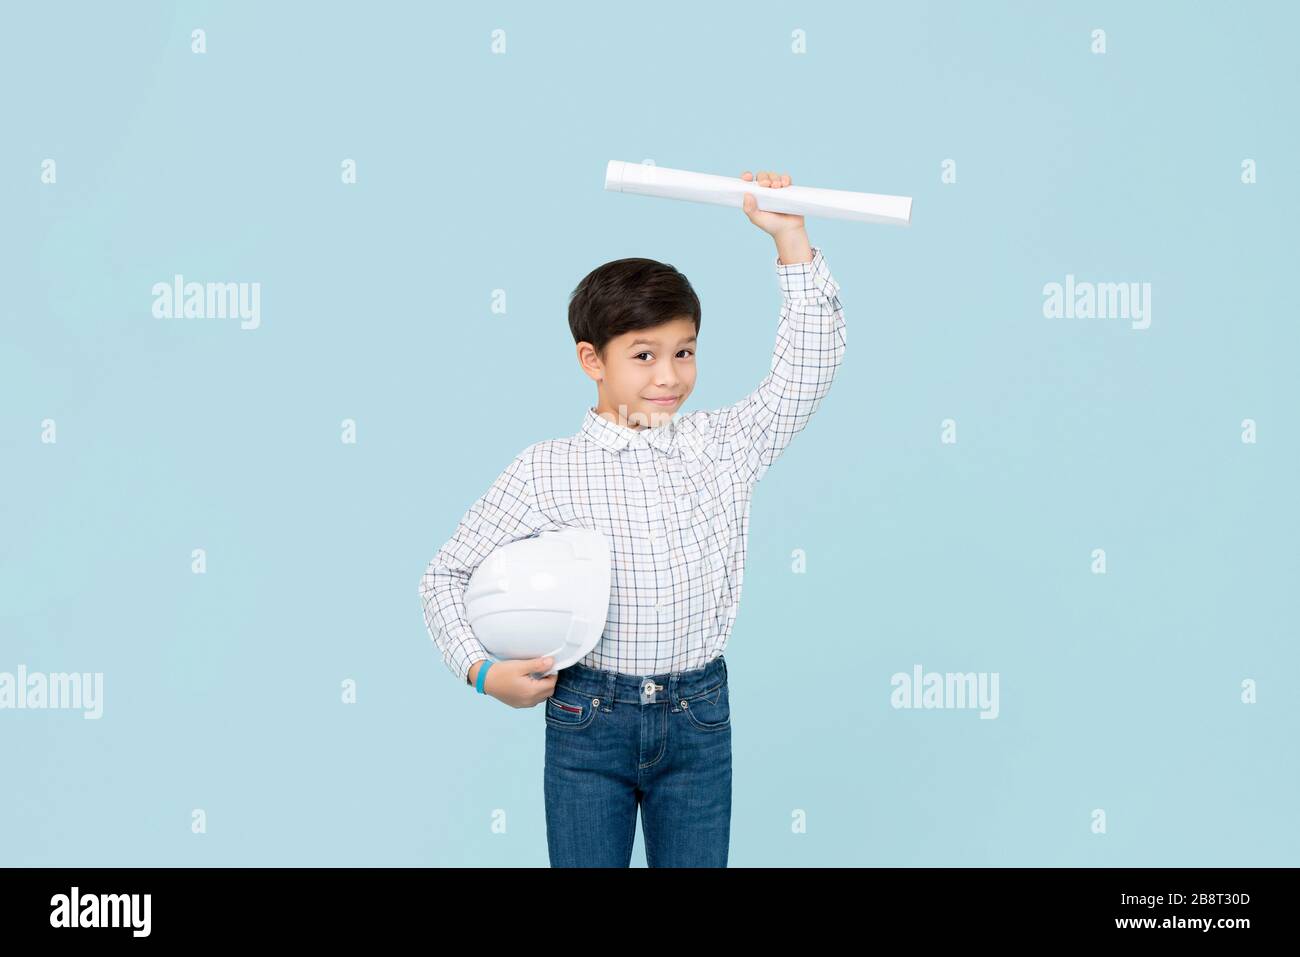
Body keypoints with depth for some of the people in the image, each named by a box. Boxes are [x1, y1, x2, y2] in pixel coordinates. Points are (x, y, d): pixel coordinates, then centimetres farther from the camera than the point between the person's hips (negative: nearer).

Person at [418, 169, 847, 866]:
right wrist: (480, 670, -11)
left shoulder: (721, 446, 2)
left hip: (699, 720, 2)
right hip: (589, 722, -2)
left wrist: (790, 240, -9)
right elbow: (447, 575, 1)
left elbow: (808, 365, -3)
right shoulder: (546, 470, -6)